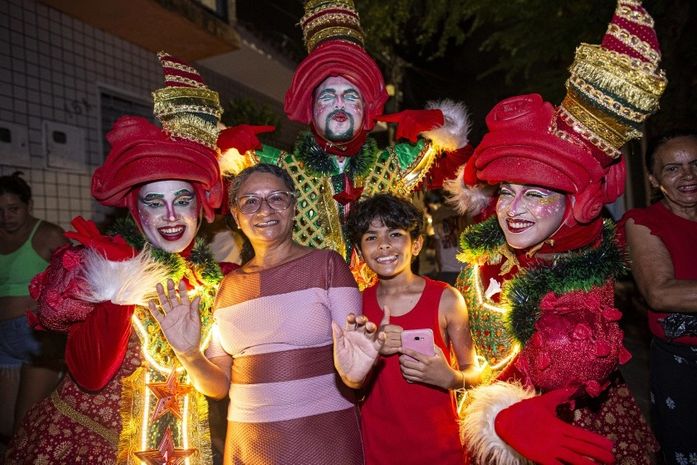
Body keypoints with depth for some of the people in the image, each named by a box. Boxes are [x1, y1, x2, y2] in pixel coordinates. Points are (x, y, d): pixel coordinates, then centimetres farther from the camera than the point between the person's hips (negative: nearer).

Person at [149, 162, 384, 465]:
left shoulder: (327, 265, -8)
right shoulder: (230, 285, 4)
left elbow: (352, 378, -10)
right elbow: (220, 386, 6)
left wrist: (352, 373, -32)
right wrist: (189, 355, -12)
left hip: (323, 440, -3)